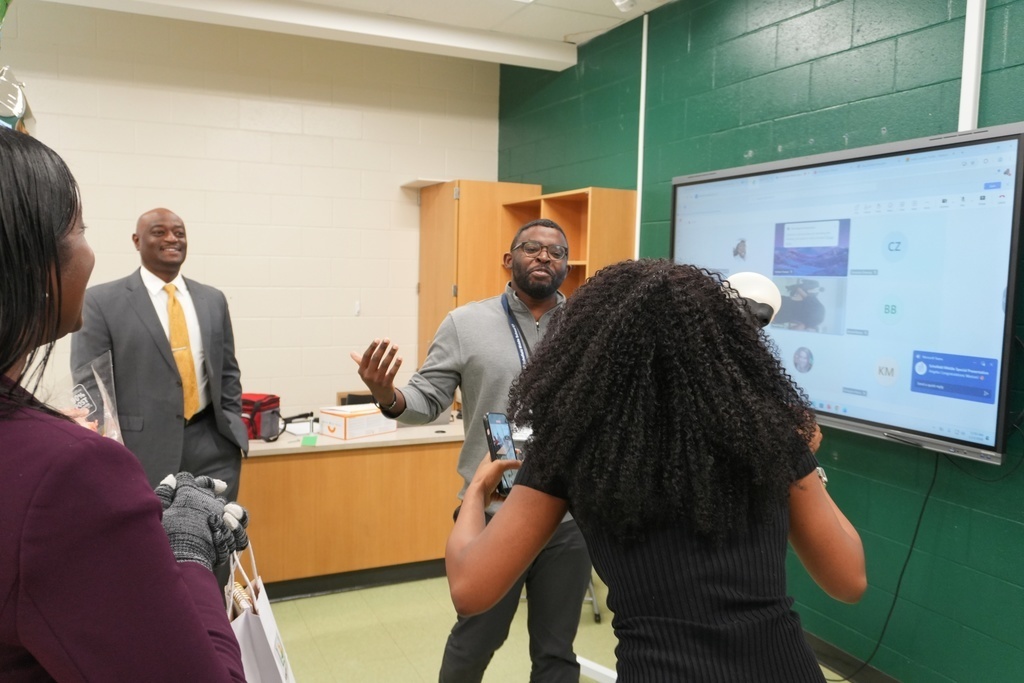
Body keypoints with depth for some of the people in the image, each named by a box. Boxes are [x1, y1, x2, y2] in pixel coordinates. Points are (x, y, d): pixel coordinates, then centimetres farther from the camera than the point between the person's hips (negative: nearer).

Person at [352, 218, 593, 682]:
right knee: (474, 641, 19)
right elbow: (428, 400, -3)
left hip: (570, 517, 2)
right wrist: (389, 397, -23)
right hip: (492, 513, -1)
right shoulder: (466, 323, -2)